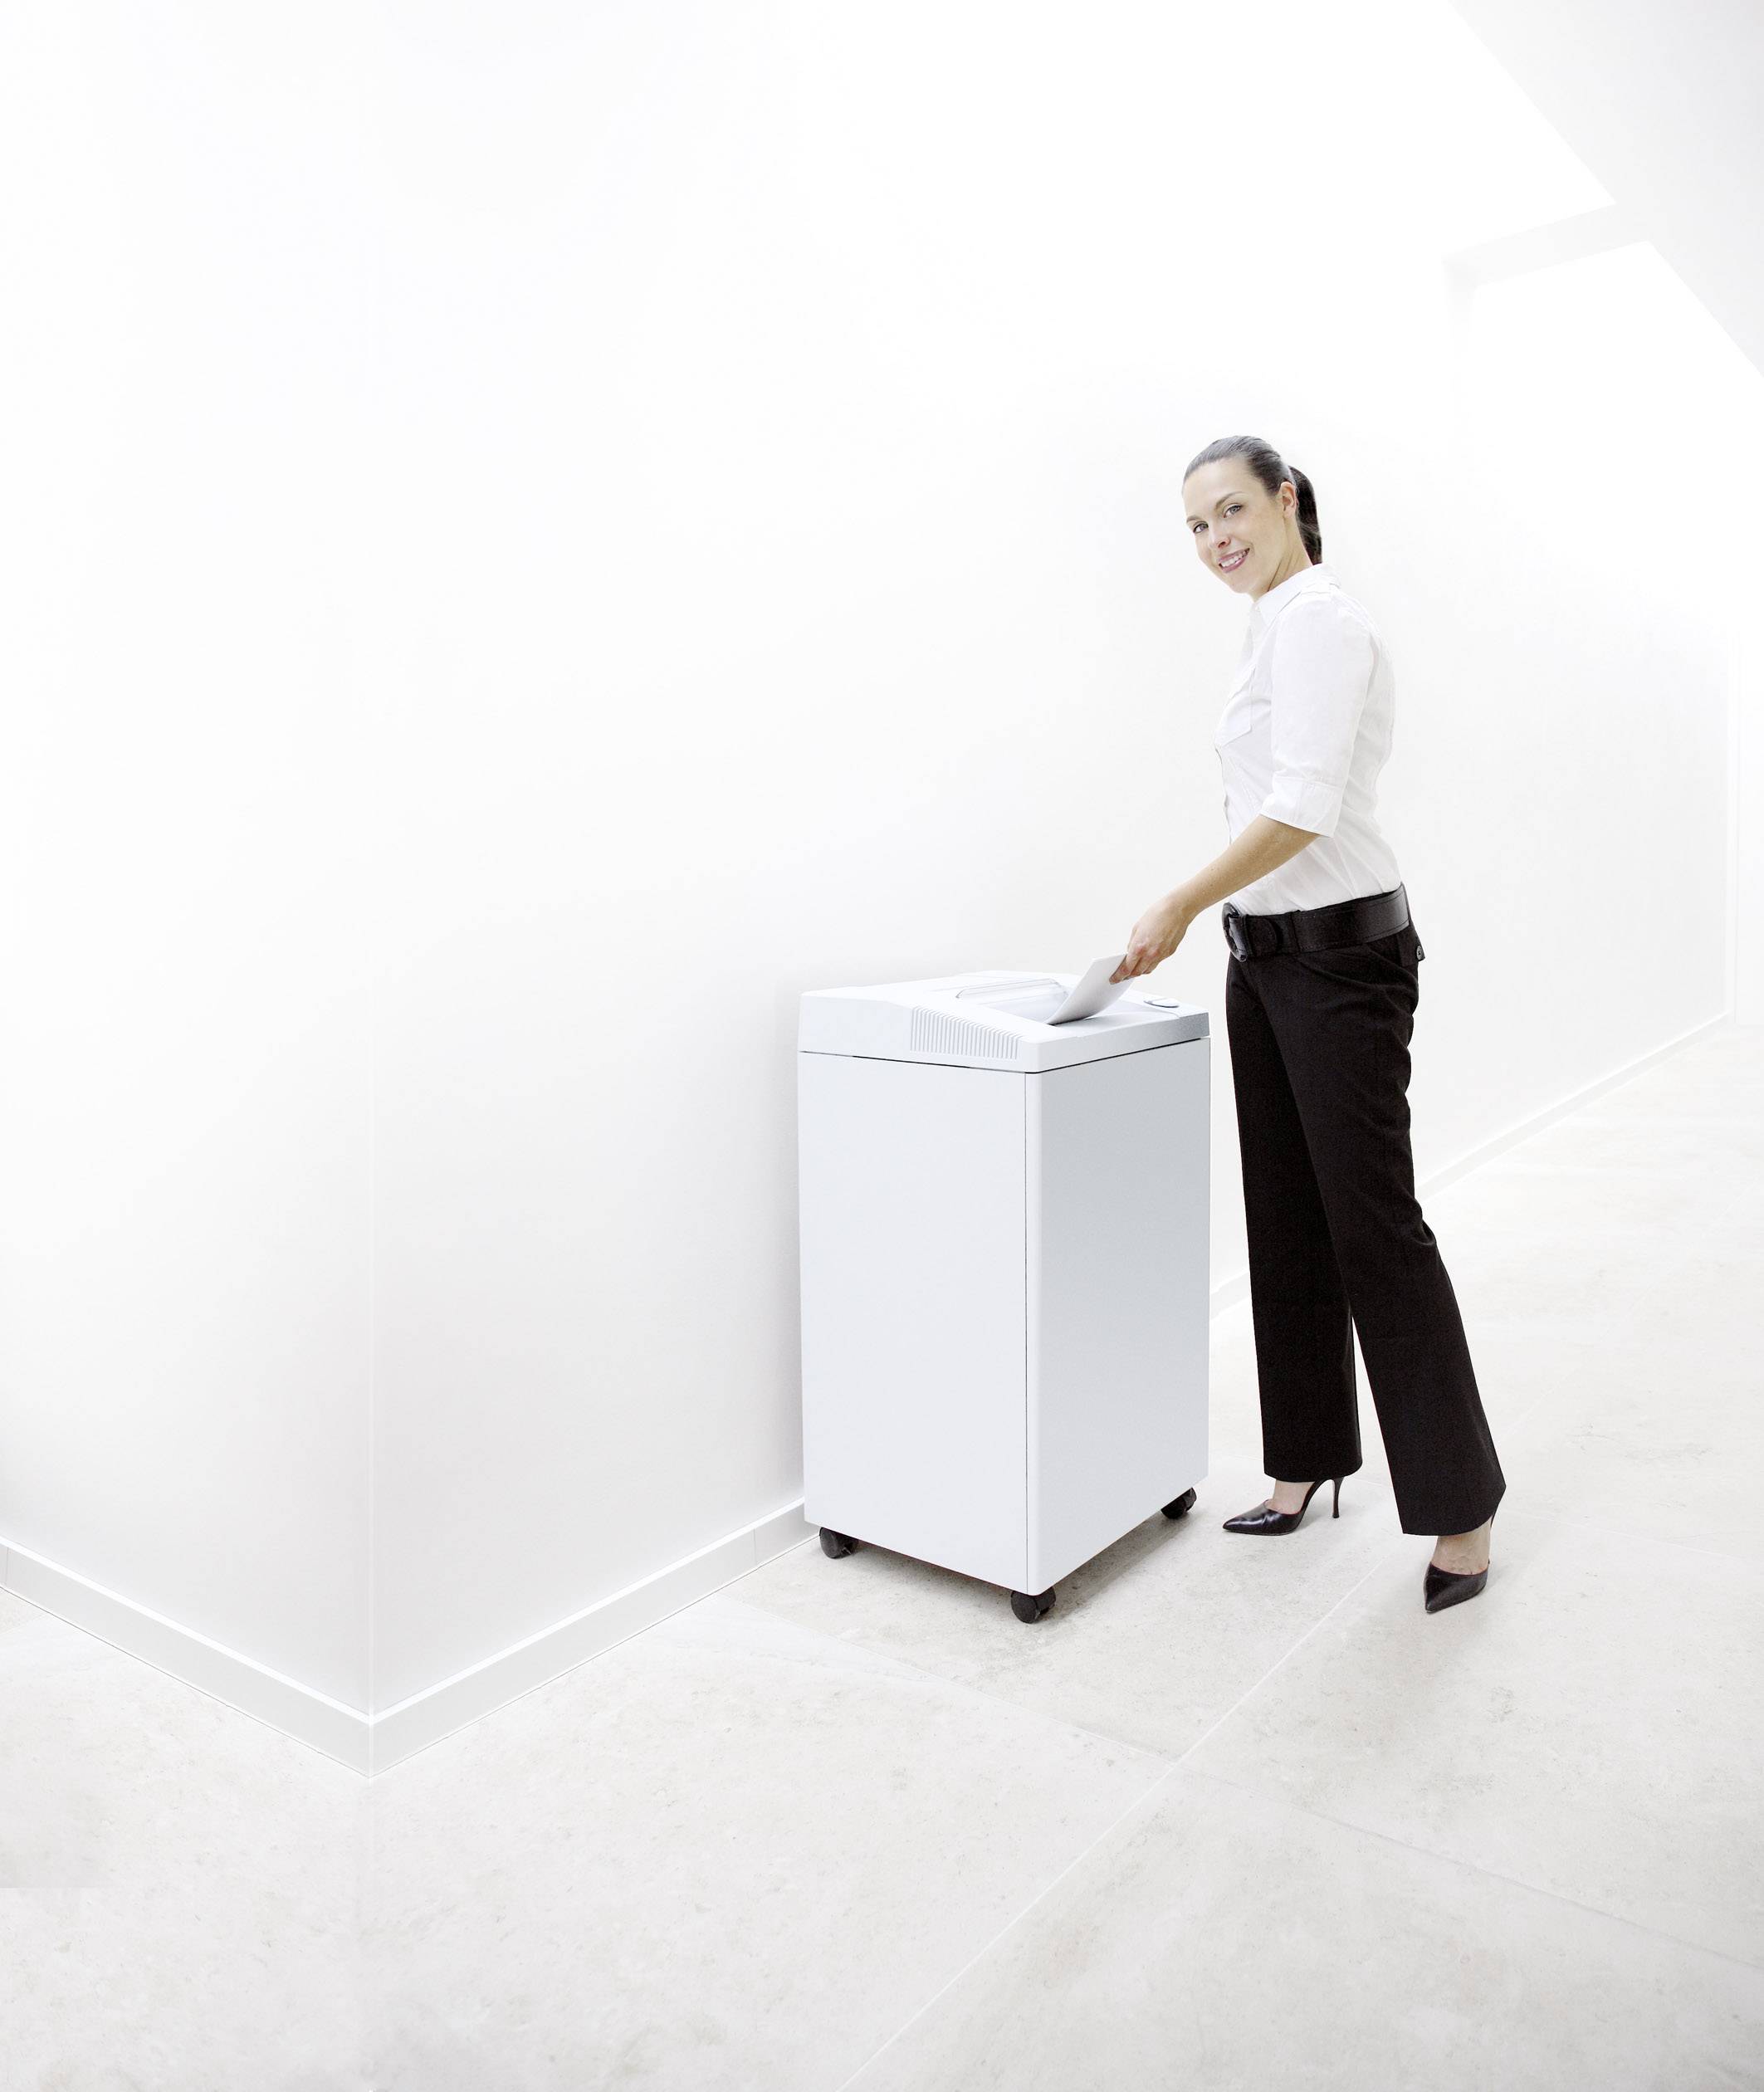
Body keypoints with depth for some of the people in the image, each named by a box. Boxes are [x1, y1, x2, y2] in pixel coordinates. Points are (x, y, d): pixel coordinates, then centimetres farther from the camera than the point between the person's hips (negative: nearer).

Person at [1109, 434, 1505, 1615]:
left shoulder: (1318, 619, -13)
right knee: (1287, 1221, 13)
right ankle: (1308, 1462, 27)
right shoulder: (1280, 624, 17)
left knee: (1374, 1226, -3)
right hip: (1269, 957, 10)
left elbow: (1302, 810, -23)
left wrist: (1181, 906, -15)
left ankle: (1461, 1505, 12)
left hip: (1339, 954, -10)